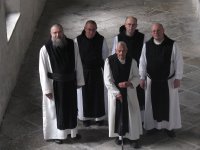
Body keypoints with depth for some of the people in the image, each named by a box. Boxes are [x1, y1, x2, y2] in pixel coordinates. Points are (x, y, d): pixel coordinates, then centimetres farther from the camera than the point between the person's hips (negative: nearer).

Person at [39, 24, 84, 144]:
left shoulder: (72, 45, -10)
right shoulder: (45, 49, -18)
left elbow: (78, 64, 0)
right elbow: (43, 71, -13)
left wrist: (79, 81, 3)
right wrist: (47, 89, -12)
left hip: (70, 83, 3)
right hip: (55, 84, -3)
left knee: (72, 106, 18)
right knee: (57, 108, 11)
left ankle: (72, 130, 38)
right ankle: (58, 133, 29)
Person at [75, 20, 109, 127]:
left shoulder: (101, 40, -6)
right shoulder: (78, 40, -7)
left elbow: (105, 56, 1)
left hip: (98, 71, 0)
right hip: (83, 71, 0)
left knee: (99, 94, 9)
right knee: (84, 94, 8)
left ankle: (100, 117, 25)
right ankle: (86, 117, 24)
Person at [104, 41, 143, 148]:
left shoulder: (132, 61, -10)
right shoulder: (109, 61, -13)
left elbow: (137, 77, -1)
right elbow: (107, 80, -13)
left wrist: (128, 83, -22)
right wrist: (117, 93, -18)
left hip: (129, 93, 1)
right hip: (115, 92, -1)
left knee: (132, 114, 6)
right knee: (117, 114, 10)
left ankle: (134, 137, 19)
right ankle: (119, 135, 28)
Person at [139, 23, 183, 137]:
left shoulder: (172, 45, -12)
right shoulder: (147, 45, -5)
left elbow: (179, 62, -8)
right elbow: (142, 63, 2)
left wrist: (178, 78, -9)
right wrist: (142, 78, 2)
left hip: (168, 81, -1)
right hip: (151, 81, 2)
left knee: (169, 104, 10)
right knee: (152, 104, 12)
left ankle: (170, 126, 27)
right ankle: (153, 125, 30)